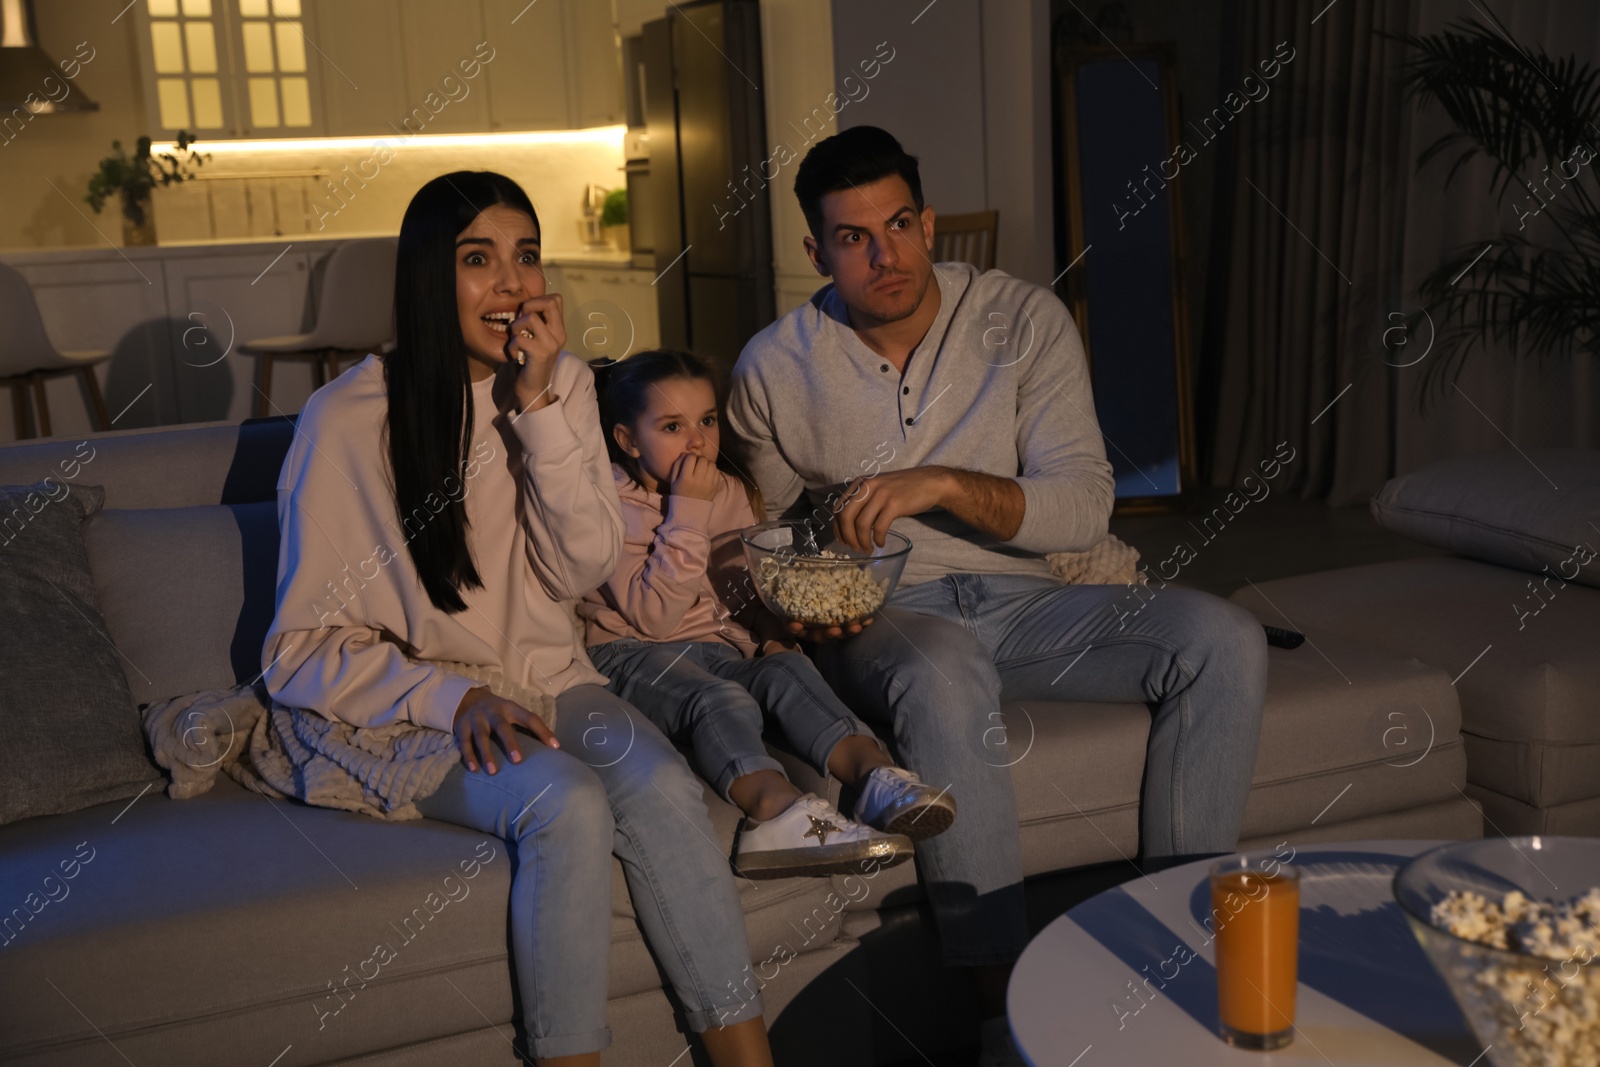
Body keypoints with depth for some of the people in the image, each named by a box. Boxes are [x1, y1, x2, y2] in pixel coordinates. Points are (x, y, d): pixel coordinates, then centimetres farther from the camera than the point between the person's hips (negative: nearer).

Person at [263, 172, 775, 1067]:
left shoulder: (563, 385, 4)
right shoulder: (349, 419, -9)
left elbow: (583, 571, -5)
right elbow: (302, 650, -7)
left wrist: (539, 404, -14)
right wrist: (454, 697, -22)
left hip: (551, 683, 4)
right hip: (417, 717, -3)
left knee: (665, 787, -27)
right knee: (569, 804, -32)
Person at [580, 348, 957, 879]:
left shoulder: (728, 493, 11)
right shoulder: (613, 507, -9)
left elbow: (749, 583, 18)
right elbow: (654, 616, -21)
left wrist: (775, 630, -6)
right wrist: (688, 512, -21)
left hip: (716, 641, 5)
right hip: (631, 652, -5)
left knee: (788, 668, -25)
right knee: (721, 700, -35)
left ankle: (872, 770, -45)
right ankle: (776, 803, -59)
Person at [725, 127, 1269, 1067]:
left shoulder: (1023, 318, -2)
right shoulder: (775, 369, -1)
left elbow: (1085, 506, -9)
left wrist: (944, 484, -24)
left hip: (1021, 601, 3)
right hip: (882, 617, -2)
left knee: (1225, 640, -21)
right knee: (946, 680, -39)